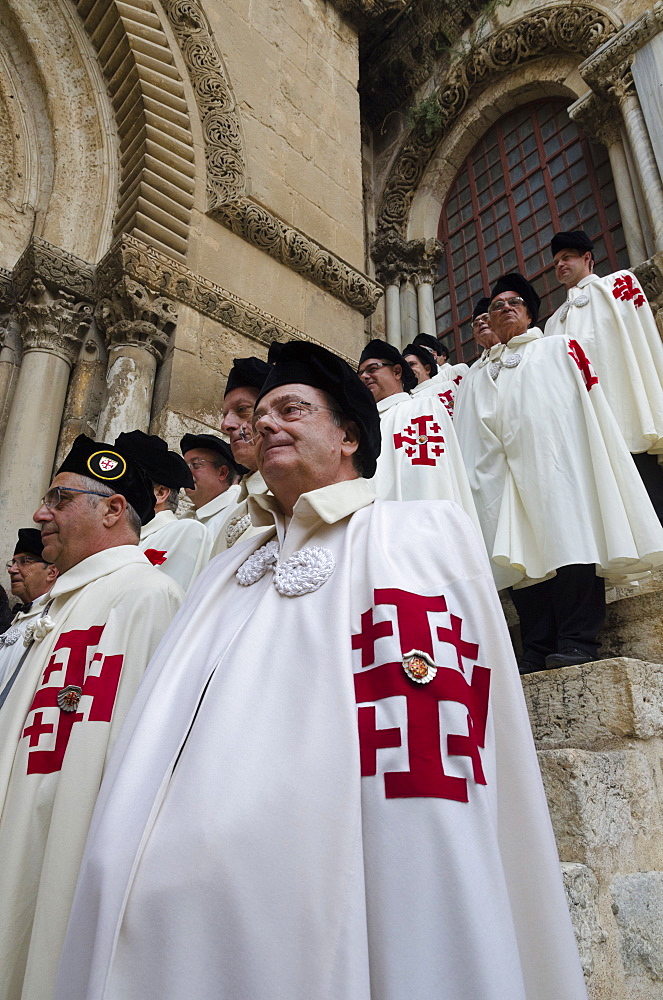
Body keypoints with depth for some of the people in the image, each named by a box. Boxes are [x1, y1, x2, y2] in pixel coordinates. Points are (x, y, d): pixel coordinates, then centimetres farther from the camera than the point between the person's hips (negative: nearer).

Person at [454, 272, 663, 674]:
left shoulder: (559, 349, 20)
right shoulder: (478, 374, 27)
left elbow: (591, 401, 6)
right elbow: (472, 439, 18)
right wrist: (474, 480, 3)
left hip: (559, 460, -2)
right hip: (507, 471, 3)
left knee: (571, 540, -13)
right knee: (522, 552, -4)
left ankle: (577, 641, -10)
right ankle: (538, 651, -3)